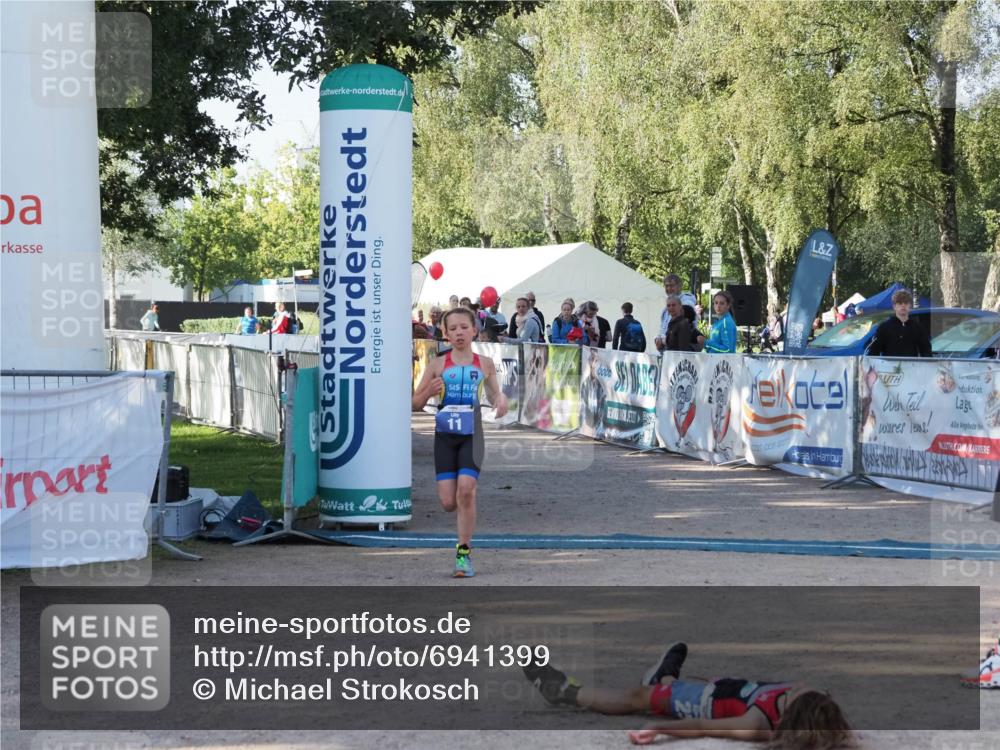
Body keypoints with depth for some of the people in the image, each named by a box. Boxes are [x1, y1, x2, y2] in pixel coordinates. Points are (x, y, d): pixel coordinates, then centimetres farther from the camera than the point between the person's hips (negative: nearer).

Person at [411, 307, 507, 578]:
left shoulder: (484, 364, 6)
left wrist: (501, 403, -7)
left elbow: (497, 396, 17)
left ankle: (464, 553, -7)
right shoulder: (438, 365, 5)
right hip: (445, 434, 1)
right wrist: (428, 391, -13)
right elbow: (415, 404, 8)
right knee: (448, 502, -5)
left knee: (466, 490, -19)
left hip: (471, 434, -1)